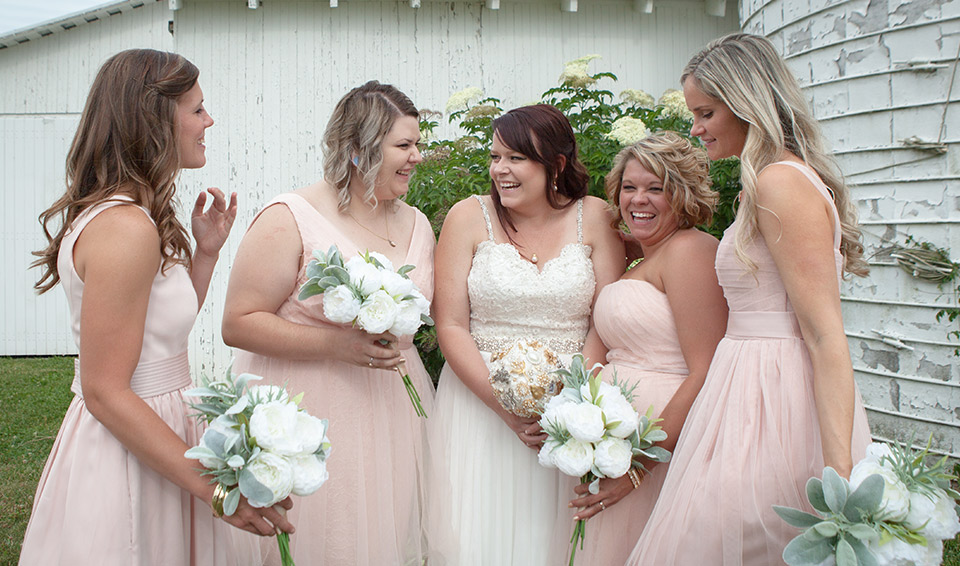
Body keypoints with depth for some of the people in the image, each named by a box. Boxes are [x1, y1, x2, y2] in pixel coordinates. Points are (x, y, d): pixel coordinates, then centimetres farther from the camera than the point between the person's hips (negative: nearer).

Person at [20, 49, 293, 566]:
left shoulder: (137, 217, 7)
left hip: (146, 432, 10)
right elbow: (104, 392, -24)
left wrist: (205, 251, 4)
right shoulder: (125, 228, -23)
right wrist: (215, 484, -23)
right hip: (125, 459, -10)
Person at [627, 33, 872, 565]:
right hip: (757, 393, 10)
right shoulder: (781, 179, 16)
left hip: (768, 410, -10)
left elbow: (826, 337, -20)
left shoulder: (781, 182, -14)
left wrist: (838, 475, -23)